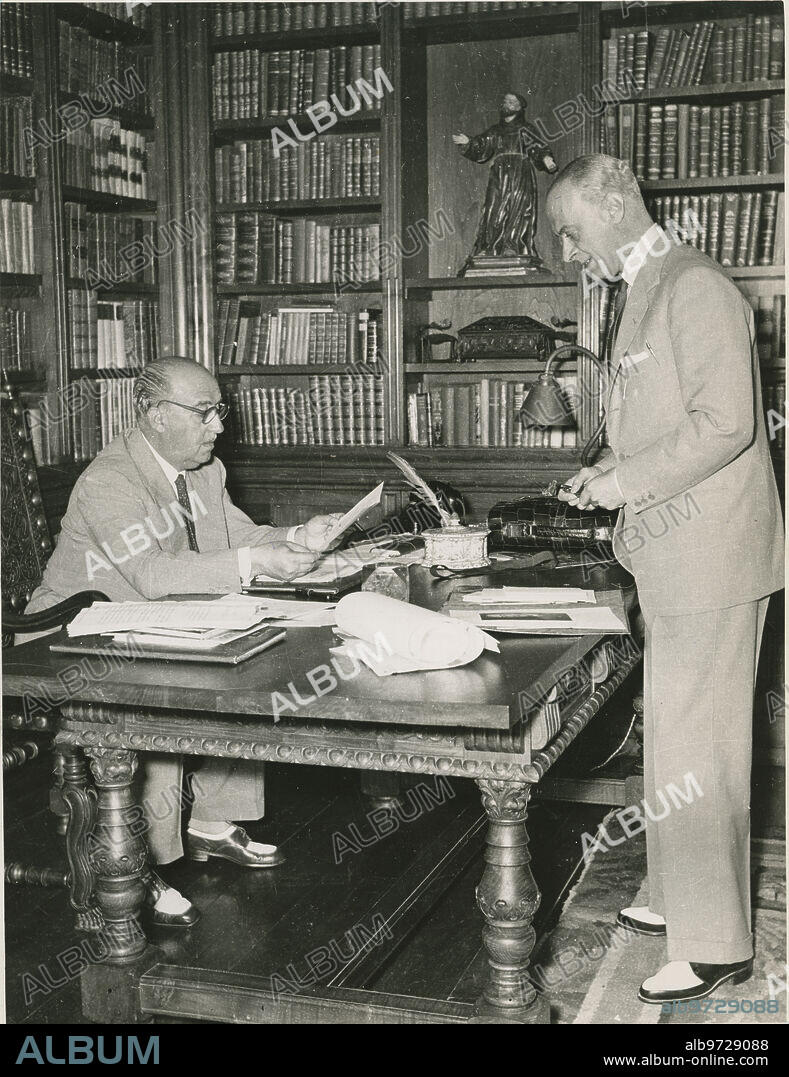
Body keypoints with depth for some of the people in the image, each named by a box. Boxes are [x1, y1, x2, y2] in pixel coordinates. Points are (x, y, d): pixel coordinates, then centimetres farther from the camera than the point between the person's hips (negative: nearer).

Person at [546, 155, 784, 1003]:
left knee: (697, 748, -4)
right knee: (676, 736, 17)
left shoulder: (694, 288, -14)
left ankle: (715, 945, 8)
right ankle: (683, 899, 32)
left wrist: (628, 482, -17)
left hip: (709, 557, -10)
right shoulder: (644, 291, 17)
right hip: (672, 557, 10)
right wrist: (613, 470, 10)